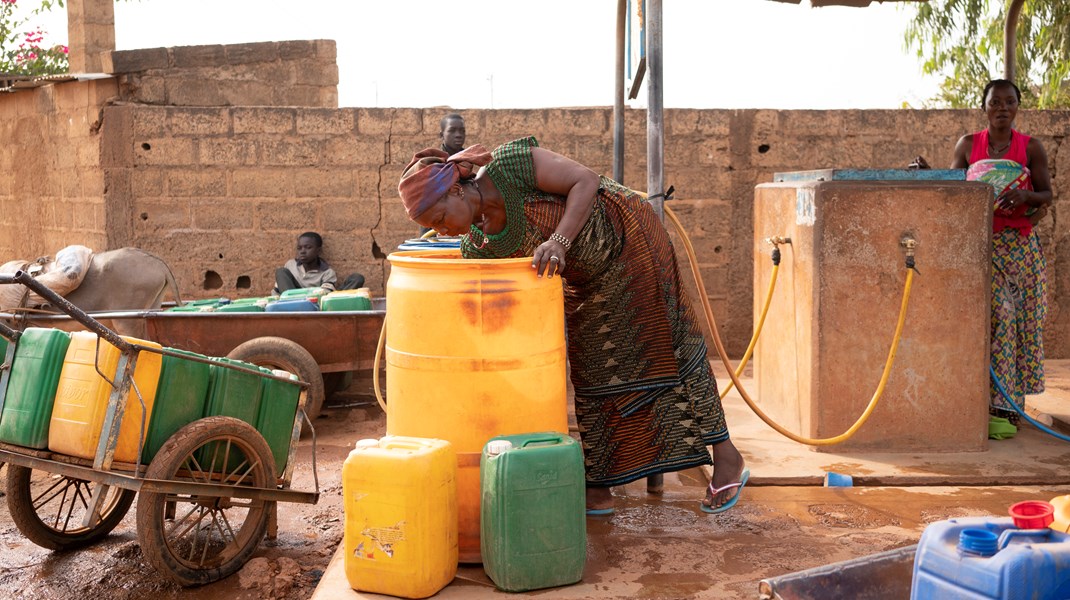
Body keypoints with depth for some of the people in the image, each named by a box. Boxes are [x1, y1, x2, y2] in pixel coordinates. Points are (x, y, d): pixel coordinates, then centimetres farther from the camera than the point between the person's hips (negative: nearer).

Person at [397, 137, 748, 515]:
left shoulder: (510, 163, -26)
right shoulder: (477, 246, -7)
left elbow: (586, 181, -25)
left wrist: (558, 241, -38)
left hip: (629, 238, -7)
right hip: (588, 282, 7)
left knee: (664, 343, -2)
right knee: (593, 370, 7)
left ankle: (725, 457, 10)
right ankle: (598, 488, 14)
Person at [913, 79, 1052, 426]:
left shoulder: (1031, 147, 4)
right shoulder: (968, 145, 6)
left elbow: (1047, 195, 2)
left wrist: (1025, 195, -19)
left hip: (1020, 244, 1)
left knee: (1021, 317, 1)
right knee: (996, 313, -10)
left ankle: (1009, 400, 11)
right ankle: (998, 401, -5)